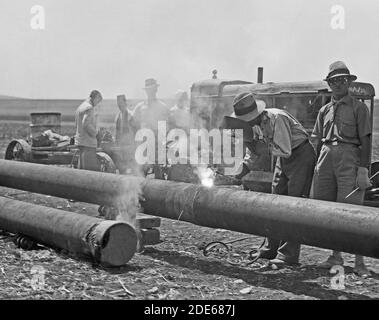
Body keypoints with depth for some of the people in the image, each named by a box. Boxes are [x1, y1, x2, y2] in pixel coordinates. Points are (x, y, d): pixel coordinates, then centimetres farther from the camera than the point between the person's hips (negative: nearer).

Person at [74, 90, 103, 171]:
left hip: (79, 140, 10)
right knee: (92, 169, -11)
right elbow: (86, 124, -25)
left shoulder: (80, 107, 17)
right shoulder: (90, 108, -13)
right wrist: (95, 132, -10)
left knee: (82, 168, 12)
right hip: (88, 142, -10)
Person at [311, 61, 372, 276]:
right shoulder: (324, 110, 19)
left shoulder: (358, 107, 5)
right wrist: (316, 167, 10)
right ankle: (336, 256, 18)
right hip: (326, 158, 5)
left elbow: (365, 140, -1)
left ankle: (359, 262, -5)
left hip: (349, 157, -5)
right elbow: (317, 140, 19)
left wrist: (363, 170, -10)